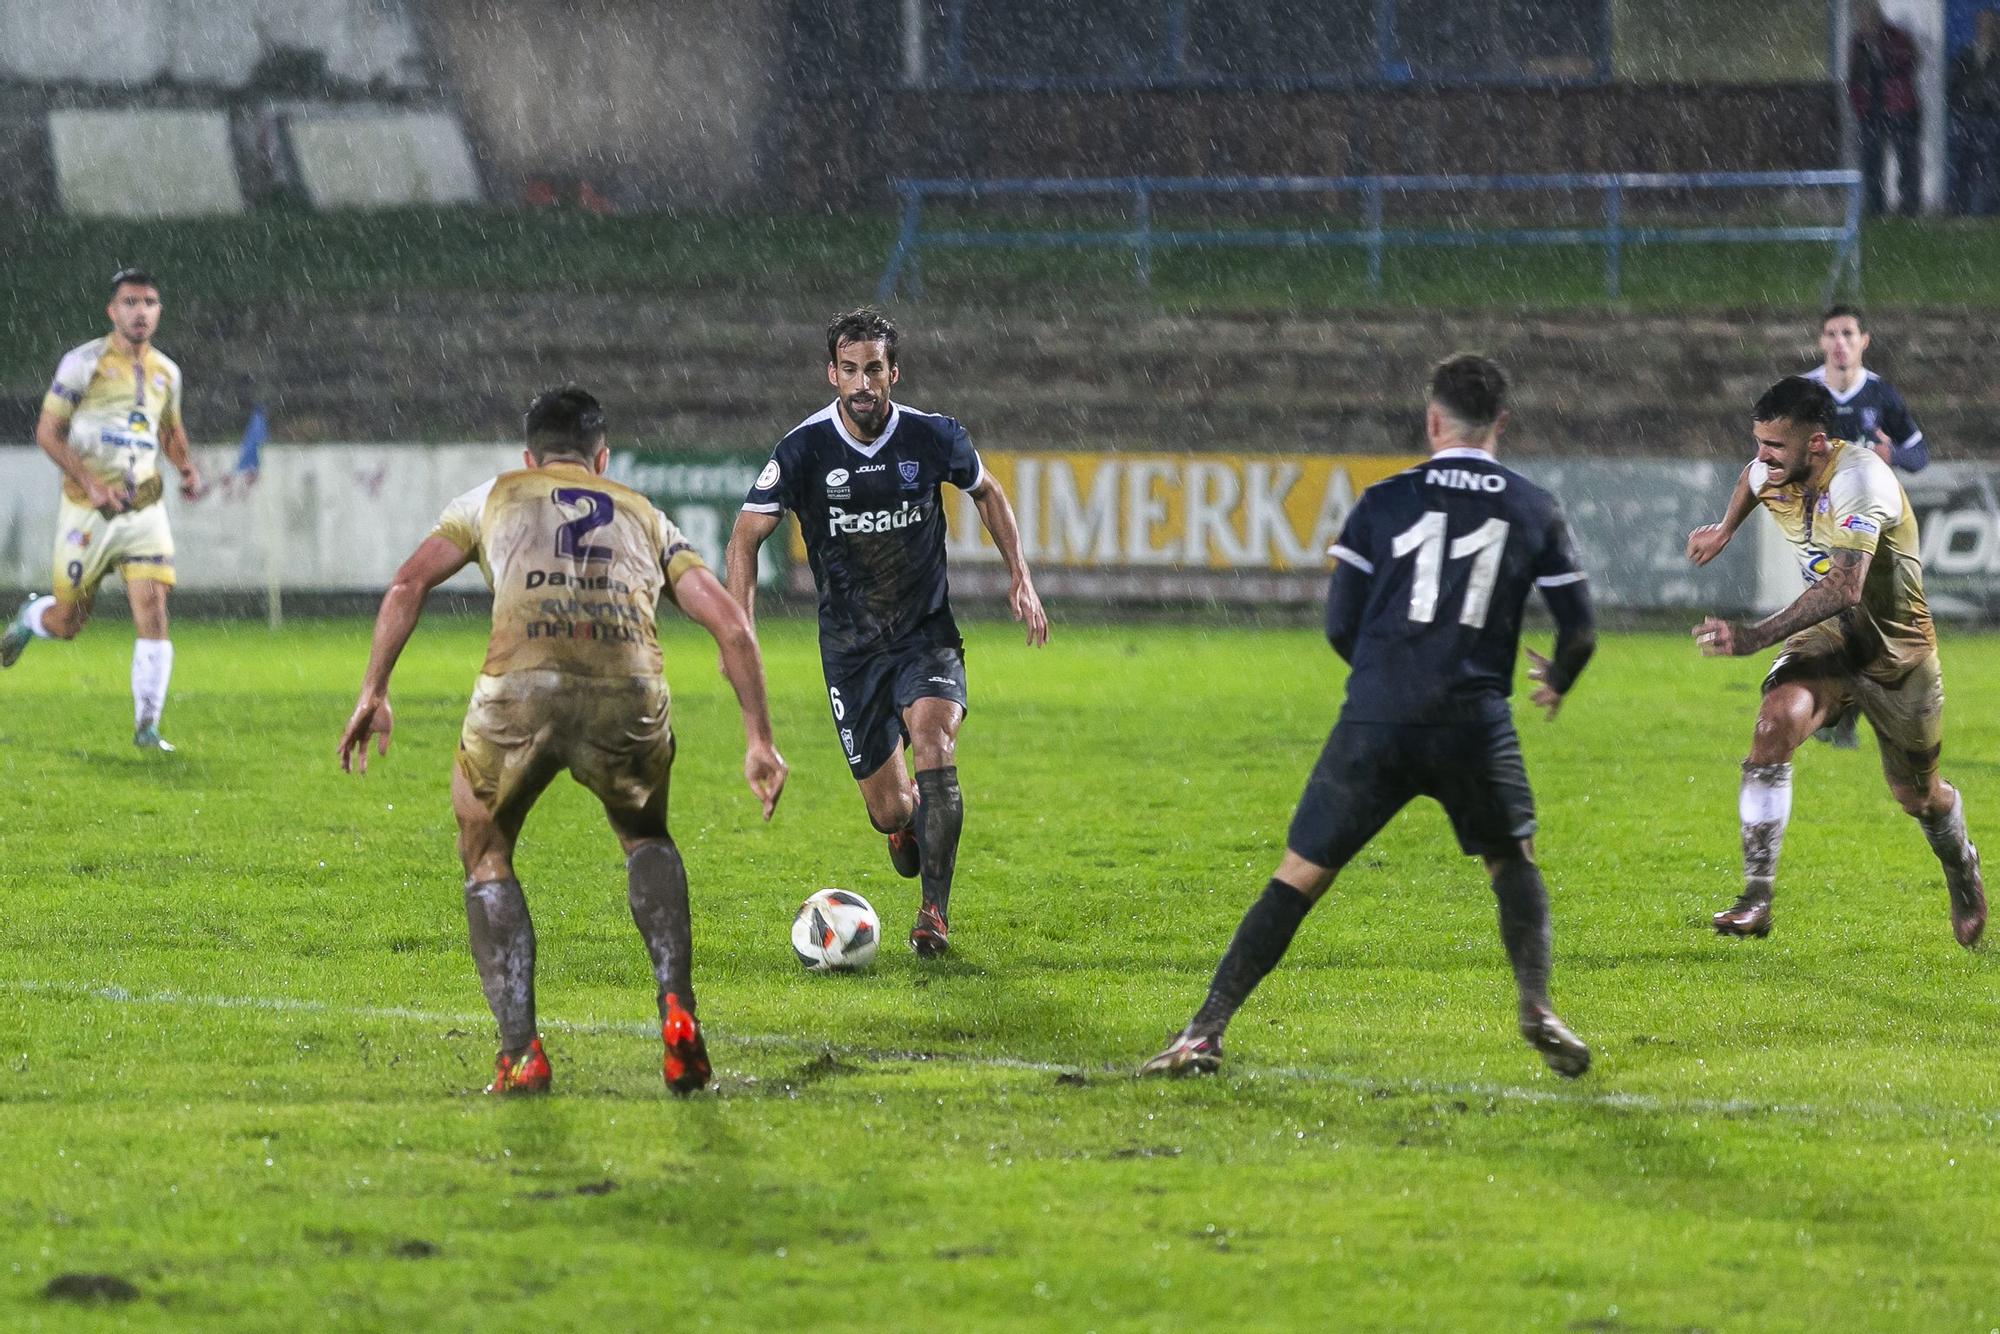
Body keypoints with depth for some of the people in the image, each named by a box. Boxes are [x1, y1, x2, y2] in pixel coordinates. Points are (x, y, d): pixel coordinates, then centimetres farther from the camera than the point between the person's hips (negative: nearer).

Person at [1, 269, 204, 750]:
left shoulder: (165, 372, 9)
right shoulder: (84, 362, -7)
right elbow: (47, 432, -8)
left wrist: (187, 467, 6)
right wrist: (91, 484, -18)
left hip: (144, 510, 3)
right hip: (89, 511, -3)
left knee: (153, 613, -12)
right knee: (68, 623, 6)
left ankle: (147, 726, -6)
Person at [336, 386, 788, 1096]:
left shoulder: (494, 497, 28)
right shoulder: (645, 517, 31)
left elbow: (408, 584, 14)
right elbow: (731, 624, 23)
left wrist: (373, 692, 14)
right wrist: (758, 740, 24)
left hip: (519, 690, -2)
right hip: (630, 695, 2)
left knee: (486, 859, 22)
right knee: (646, 838, 32)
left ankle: (519, 1051, 7)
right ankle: (677, 1008, 11)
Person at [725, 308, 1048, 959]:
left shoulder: (933, 438, -8)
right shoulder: (804, 450, -12)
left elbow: (987, 493, 13)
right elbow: (747, 535, -5)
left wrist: (1020, 578, 5)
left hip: (927, 633, 0)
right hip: (850, 647, 0)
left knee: (933, 742, -27)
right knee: (889, 808, 0)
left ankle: (934, 912, -19)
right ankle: (905, 824, 42)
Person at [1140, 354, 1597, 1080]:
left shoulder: (1385, 501, 7)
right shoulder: (1535, 510, 9)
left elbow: (1340, 625, 6)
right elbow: (1578, 632, 11)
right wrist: (1556, 685, 34)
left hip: (1375, 720, 0)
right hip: (1474, 722, 0)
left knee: (1298, 877, 6)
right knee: (1513, 863, 23)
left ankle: (1205, 1032, 1)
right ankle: (1535, 1006, 3)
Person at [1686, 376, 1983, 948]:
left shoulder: (1858, 477, -31)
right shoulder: (1771, 471, -8)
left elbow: (1845, 586, -42)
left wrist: (1755, 636, -48)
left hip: (1897, 648, -5)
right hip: (1831, 635, 5)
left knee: (1918, 796, 12)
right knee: (1777, 719, -26)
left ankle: (1965, 882, 48)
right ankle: (1756, 897, -28)